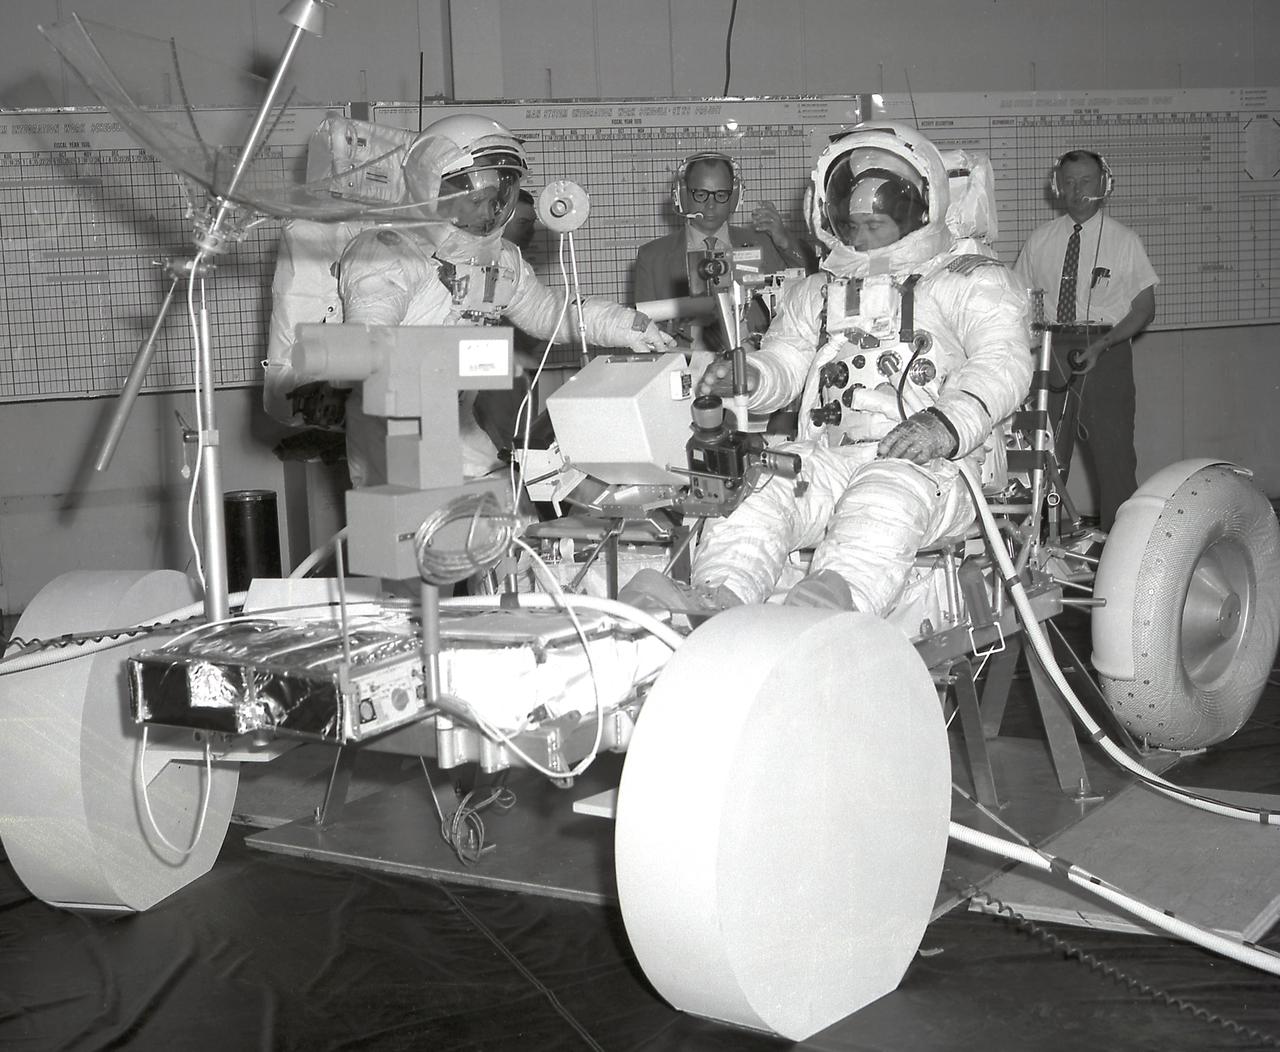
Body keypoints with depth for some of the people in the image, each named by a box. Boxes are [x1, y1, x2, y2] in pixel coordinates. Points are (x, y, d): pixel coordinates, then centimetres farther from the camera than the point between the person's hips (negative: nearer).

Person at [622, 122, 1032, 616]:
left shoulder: (970, 278, 12)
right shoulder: (818, 291, 31)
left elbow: (1003, 361, -4)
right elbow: (784, 358, 26)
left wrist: (948, 424, -26)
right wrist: (747, 376, -2)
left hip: (934, 462, -4)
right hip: (828, 454, 5)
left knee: (882, 501, -39)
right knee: (756, 491, -26)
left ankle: (836, 596, -69)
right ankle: (713, 600, -51)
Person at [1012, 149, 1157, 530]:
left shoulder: (1124, 240, 4)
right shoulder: (1040, 239, 10)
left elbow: (1144, 309, 2)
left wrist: (1100, 346, -12)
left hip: (1107, 351, -2)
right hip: (1051, 352, 2)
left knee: (1113, 451, -4)